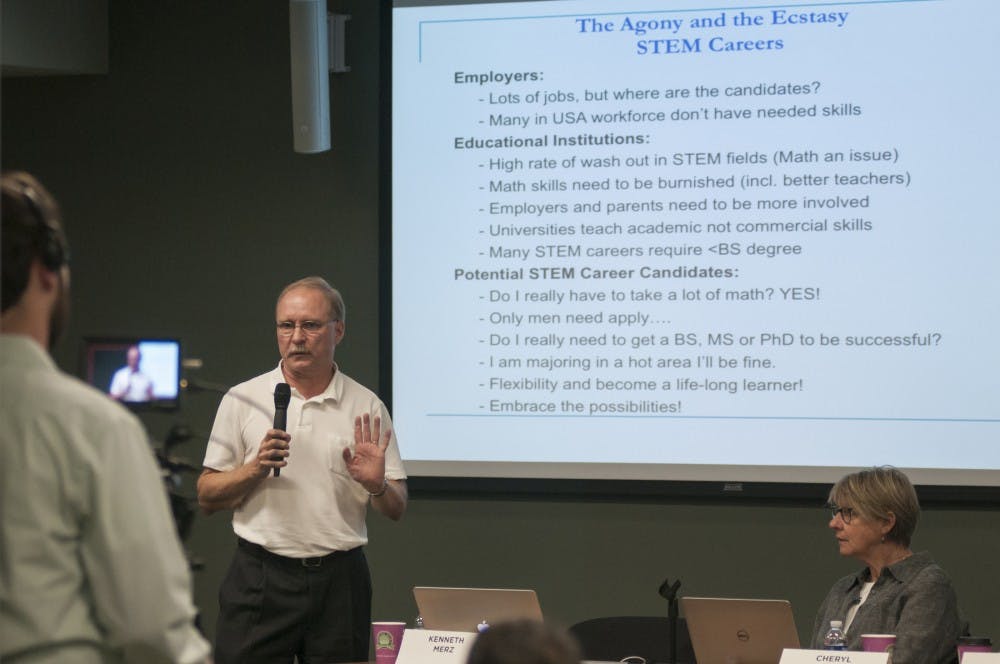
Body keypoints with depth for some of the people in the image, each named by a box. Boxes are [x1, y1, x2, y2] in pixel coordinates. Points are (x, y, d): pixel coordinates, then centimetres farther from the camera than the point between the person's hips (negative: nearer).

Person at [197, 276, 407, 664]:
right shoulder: (242, 400, 5)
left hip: (339, 579, 1)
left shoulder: (367, 407, 6)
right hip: (260, 578, -1)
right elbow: (206, 497, 4)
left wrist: (377, 485, -14)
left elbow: (396, 509, 7)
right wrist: (255, 469, -12)